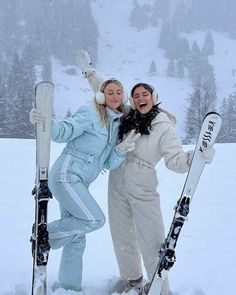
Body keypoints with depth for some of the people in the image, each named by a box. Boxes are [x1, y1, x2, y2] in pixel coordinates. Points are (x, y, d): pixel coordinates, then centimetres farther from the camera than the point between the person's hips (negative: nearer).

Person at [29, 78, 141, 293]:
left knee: (76, 240, 10)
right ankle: (45, 235, -1)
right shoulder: (91, 114, -5)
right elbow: (65, 131, -16)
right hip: (66, 175, -8)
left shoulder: (118, 125, 15)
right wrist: (44, 122, -35)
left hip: (79, 183, 8)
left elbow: (109, 164, 9)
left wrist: (123, 148, -10)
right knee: (95, 219, -17)